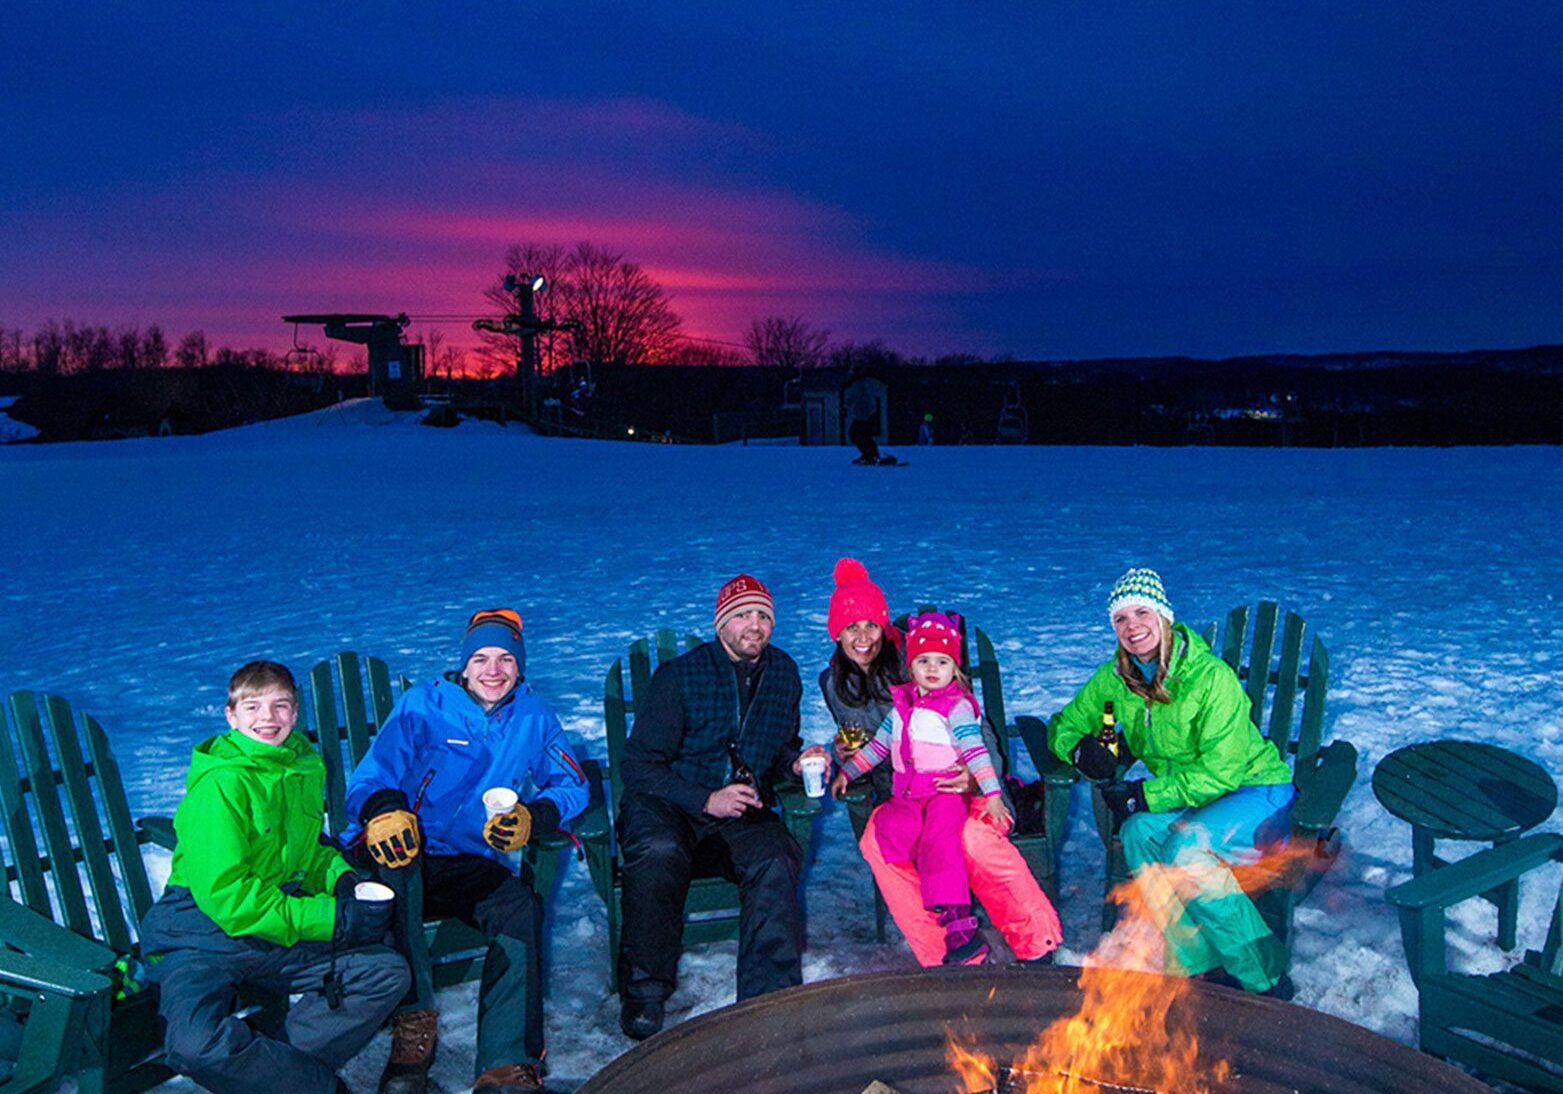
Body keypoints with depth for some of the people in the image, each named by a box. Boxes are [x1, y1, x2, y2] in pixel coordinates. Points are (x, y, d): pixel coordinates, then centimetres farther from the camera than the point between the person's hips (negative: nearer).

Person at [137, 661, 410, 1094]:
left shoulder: (306, 766, 6)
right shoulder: (219, 783, -17)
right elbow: (224, 894, -21)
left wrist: (341, 877, -3)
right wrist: (329, 918, -22)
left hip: (280, 934, 6)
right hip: (204, 933, -6)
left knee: (387, 973, -7)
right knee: (196, 1046, -32)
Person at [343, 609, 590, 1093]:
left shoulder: (533, 717, 11)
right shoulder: (424, 705, 1)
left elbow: (572, 785, 9)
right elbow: (372, 777, -8)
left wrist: (532, 818, -14)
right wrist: (382, 811, -33)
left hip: (472, 868, 2)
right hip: (405, 861, -2)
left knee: (521, 906, -30)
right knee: (393, 853, -38)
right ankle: (413, 1023, -28)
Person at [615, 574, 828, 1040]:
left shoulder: (783, 674, 9)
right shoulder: (680, 675, -7)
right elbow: (640, 766, -9)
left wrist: (798, 761, 1)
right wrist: (706, 800, -20)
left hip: (742, 815, 3)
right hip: (664, 806, -3)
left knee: (776, 860, -30)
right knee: (660, 852, -37)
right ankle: (644, 993, -21)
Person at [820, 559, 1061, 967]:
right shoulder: (833, 683, 7)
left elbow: (979, 732, -8)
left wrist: (975, 779, -28)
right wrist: (844, 753, -1)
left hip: (955, 786, -3)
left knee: (972, 836, -36)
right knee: (875, 842, -32)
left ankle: (1037, 945, -16)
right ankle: (946, 959, -23)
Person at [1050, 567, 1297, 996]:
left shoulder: (1211, 677, -20)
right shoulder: (1114, 678, -2)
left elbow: (1221, 772, -22)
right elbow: (1064, 726, 10)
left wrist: (1145, 796, -25)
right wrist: (1080, 748, -14)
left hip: (1257, 792, -5)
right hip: (1188, 799, 5)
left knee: (1186, 848, -32)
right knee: (1138, 833, -27)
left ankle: (1265, 979, -16)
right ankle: (1207, 964, -18)